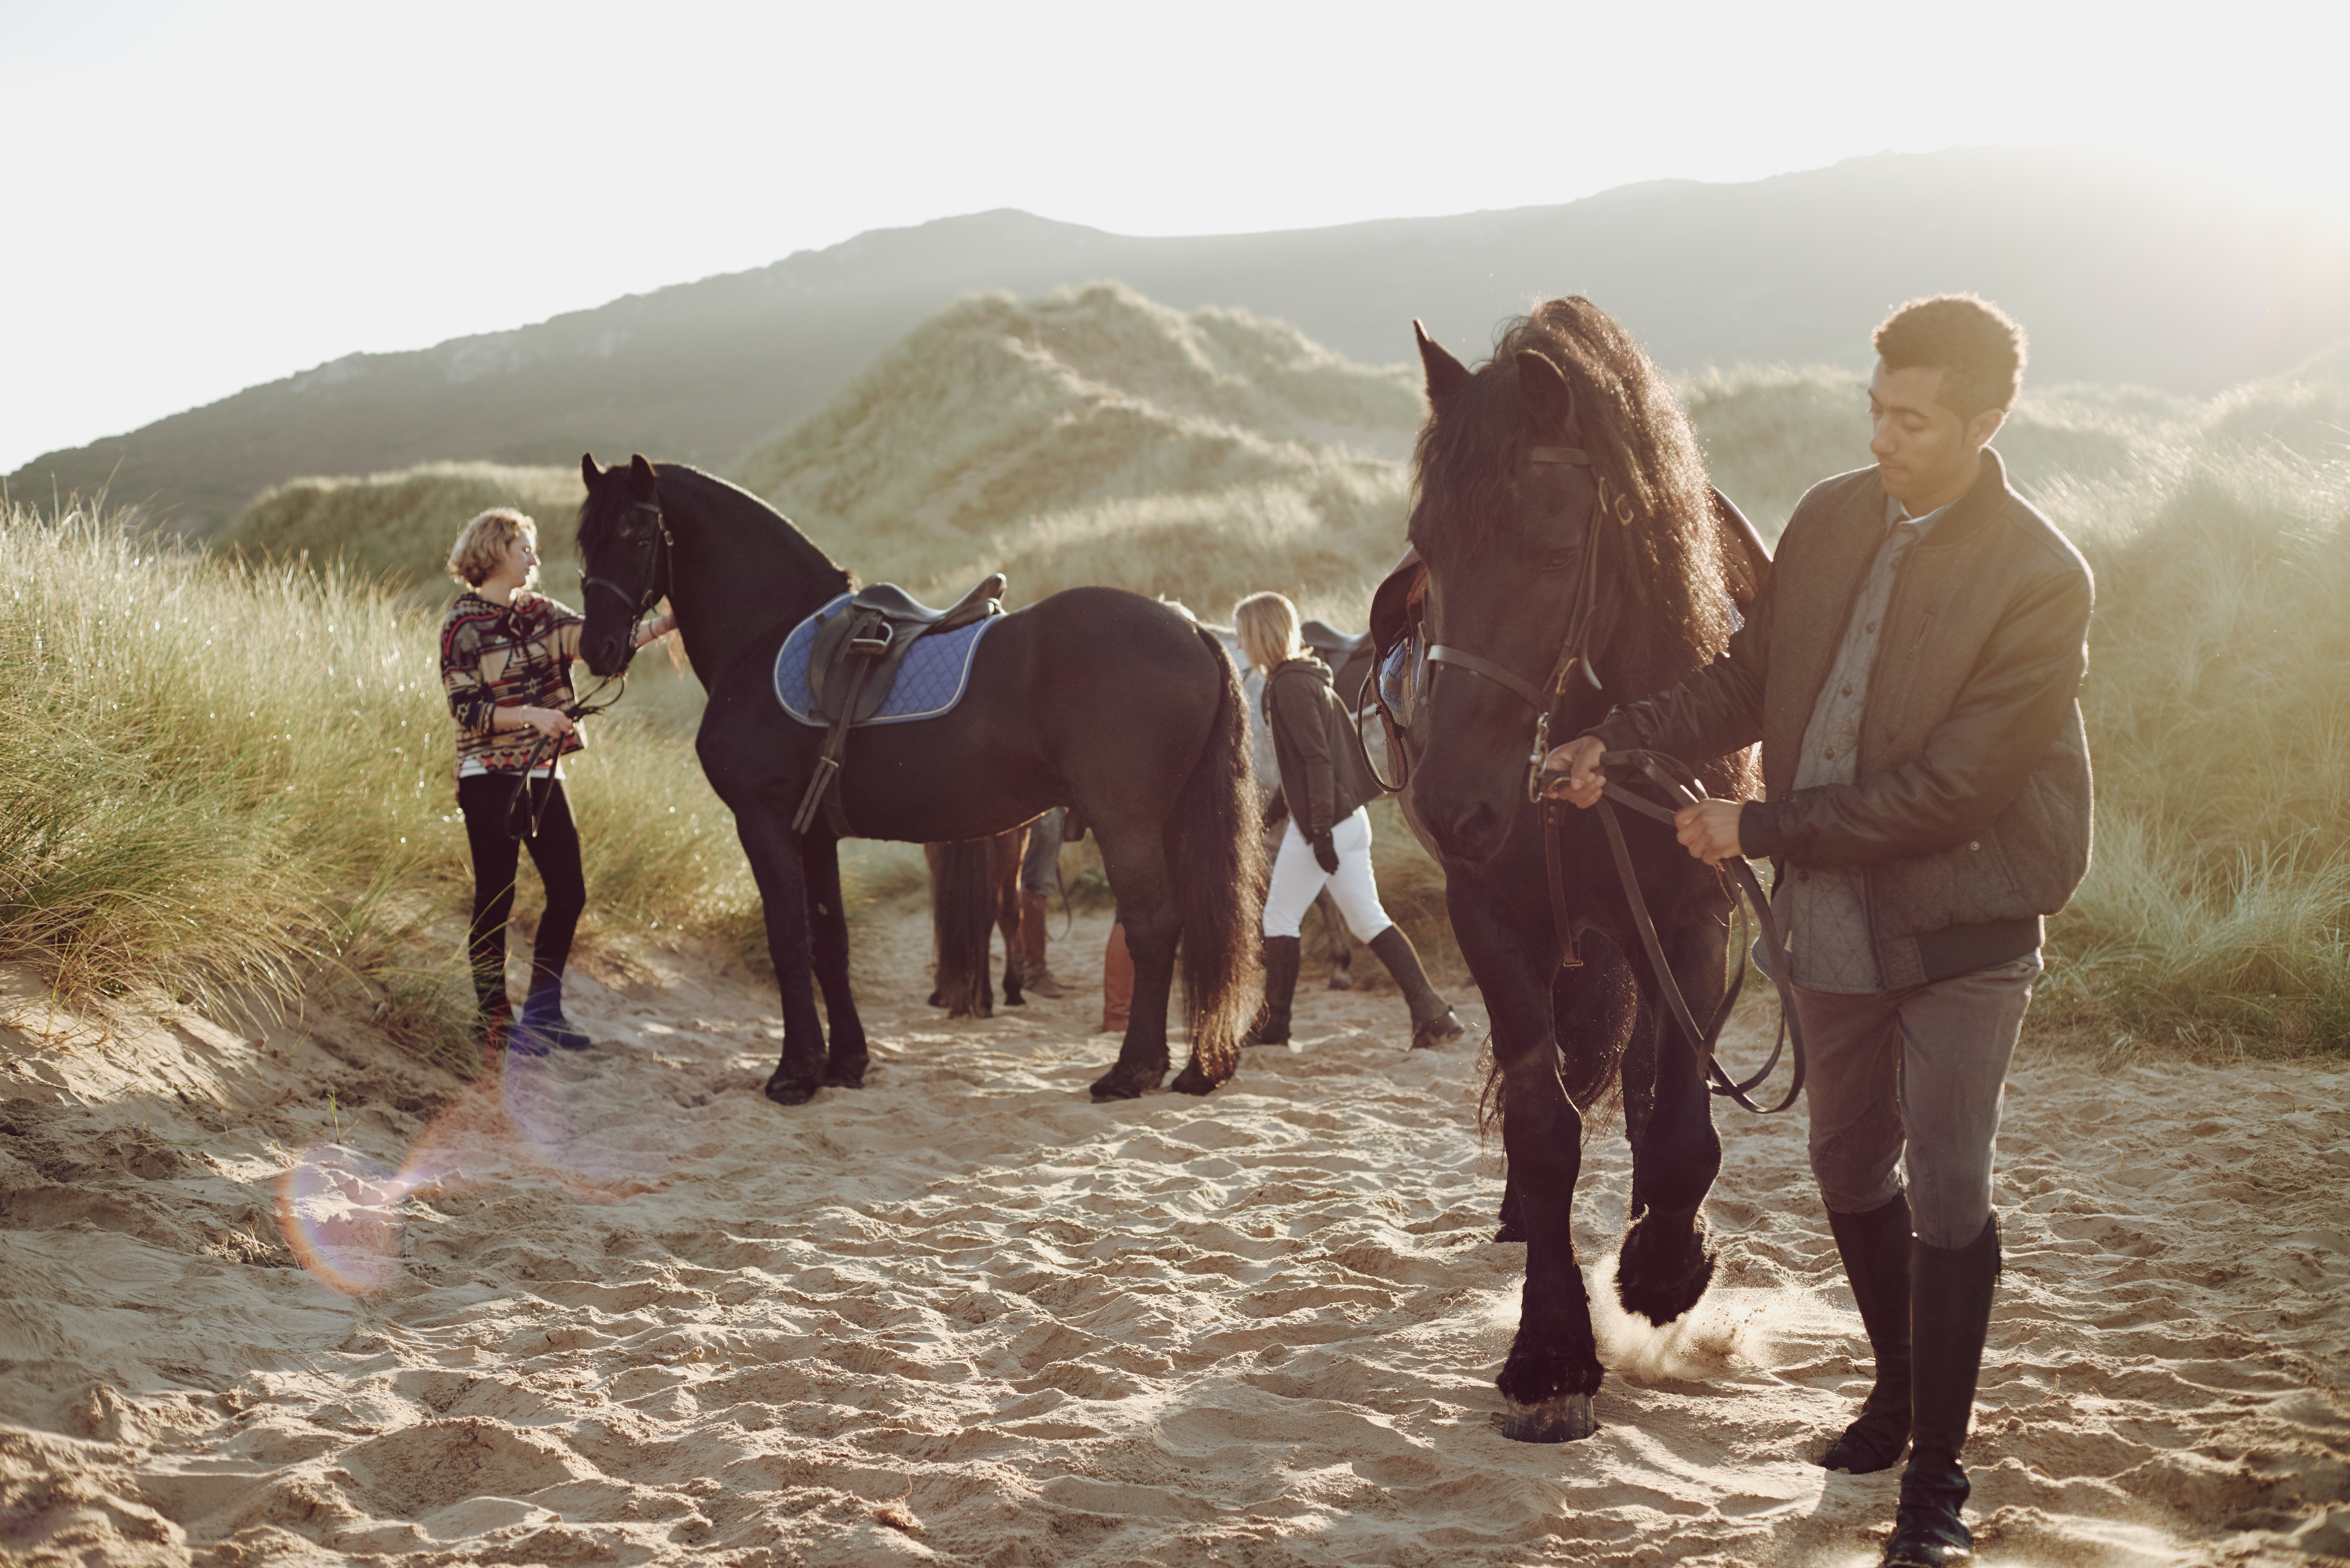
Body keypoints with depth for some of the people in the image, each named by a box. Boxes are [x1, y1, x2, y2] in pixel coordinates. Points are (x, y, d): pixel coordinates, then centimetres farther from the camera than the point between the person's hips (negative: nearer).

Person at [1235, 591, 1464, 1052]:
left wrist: (1320, 831, -22)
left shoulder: (1289, 685, -13)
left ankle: (1272, 1024, 12)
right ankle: (1433, 1013, -1)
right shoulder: (1309, 677, 16)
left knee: (1279, 918, 4)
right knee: (1368, 921, 7)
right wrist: (1279, 803, 29)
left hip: (1321, 822, -9)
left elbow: (1317, 758, -20)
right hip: (1350, 818, 9)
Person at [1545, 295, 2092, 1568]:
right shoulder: (1831, 519, -1)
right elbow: (1750, 682, 9)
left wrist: (1759, 829, -21)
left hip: (1960, 921, -6)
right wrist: (1620, 743, -7)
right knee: (1849, 1168, 18)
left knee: (1946, 1192, -4)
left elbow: (1949, 786, -22)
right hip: (1832, 919, 6)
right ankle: (1900, 1386, 39)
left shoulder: (2041, 580, -19)